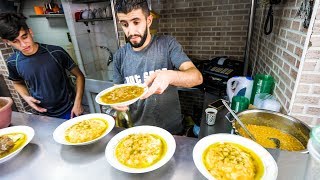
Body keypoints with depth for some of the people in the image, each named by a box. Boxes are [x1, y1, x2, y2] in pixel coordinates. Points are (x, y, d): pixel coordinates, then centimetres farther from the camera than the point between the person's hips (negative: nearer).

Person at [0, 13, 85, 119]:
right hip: (44, 114, 3)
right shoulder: (12, 63, -6)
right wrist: (26, 97, -5)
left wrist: (77, 103, -16)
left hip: (69, 111, -2)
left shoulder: (56, 53, -16)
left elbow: (79, 76, -8)